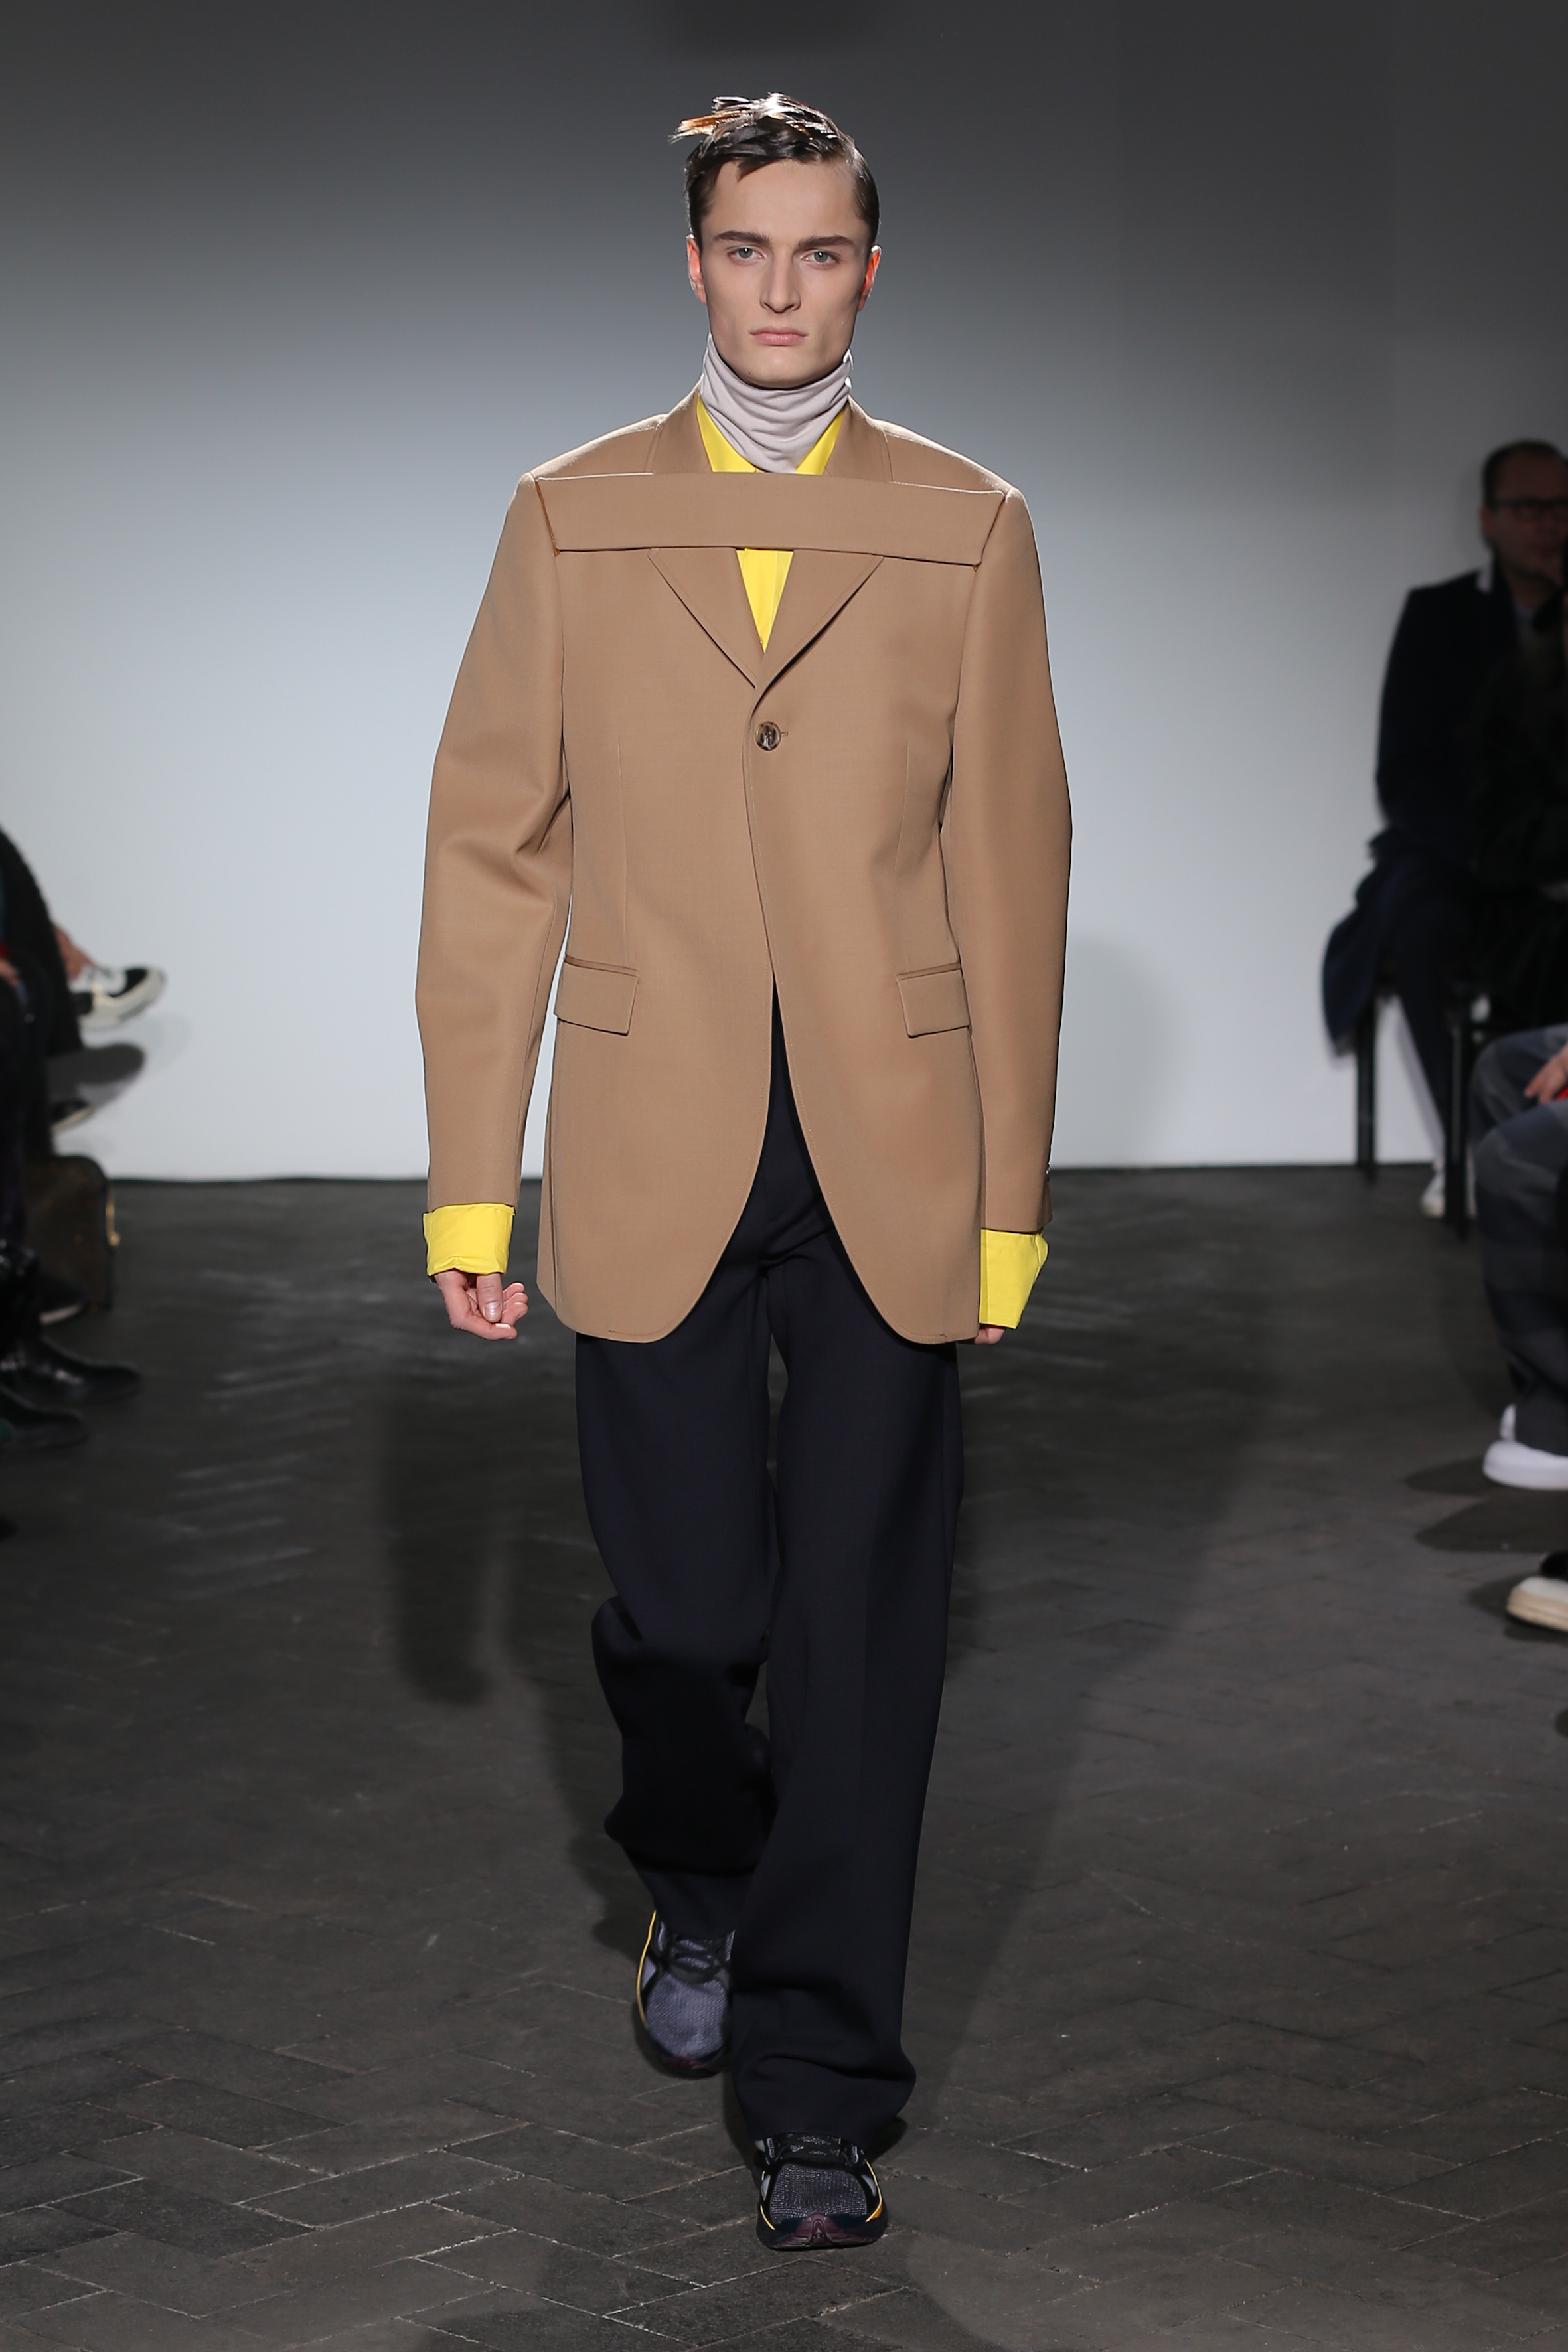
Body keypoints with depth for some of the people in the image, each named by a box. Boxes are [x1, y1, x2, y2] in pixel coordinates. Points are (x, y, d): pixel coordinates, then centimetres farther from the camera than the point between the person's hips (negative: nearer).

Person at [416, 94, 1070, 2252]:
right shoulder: (571, 523, 6)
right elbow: (492, 854, 5)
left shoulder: (968, 532, 5)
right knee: (682, 1614, 4)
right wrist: (470, 1179, 0)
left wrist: (1013, 1197, 2)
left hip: (891, 1178, 0)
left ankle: (817, 2091, 11)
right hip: (653, 1171, 0)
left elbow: (1011, 871, 5)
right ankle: (699, 1887, 37)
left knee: (860, 1629, 0)